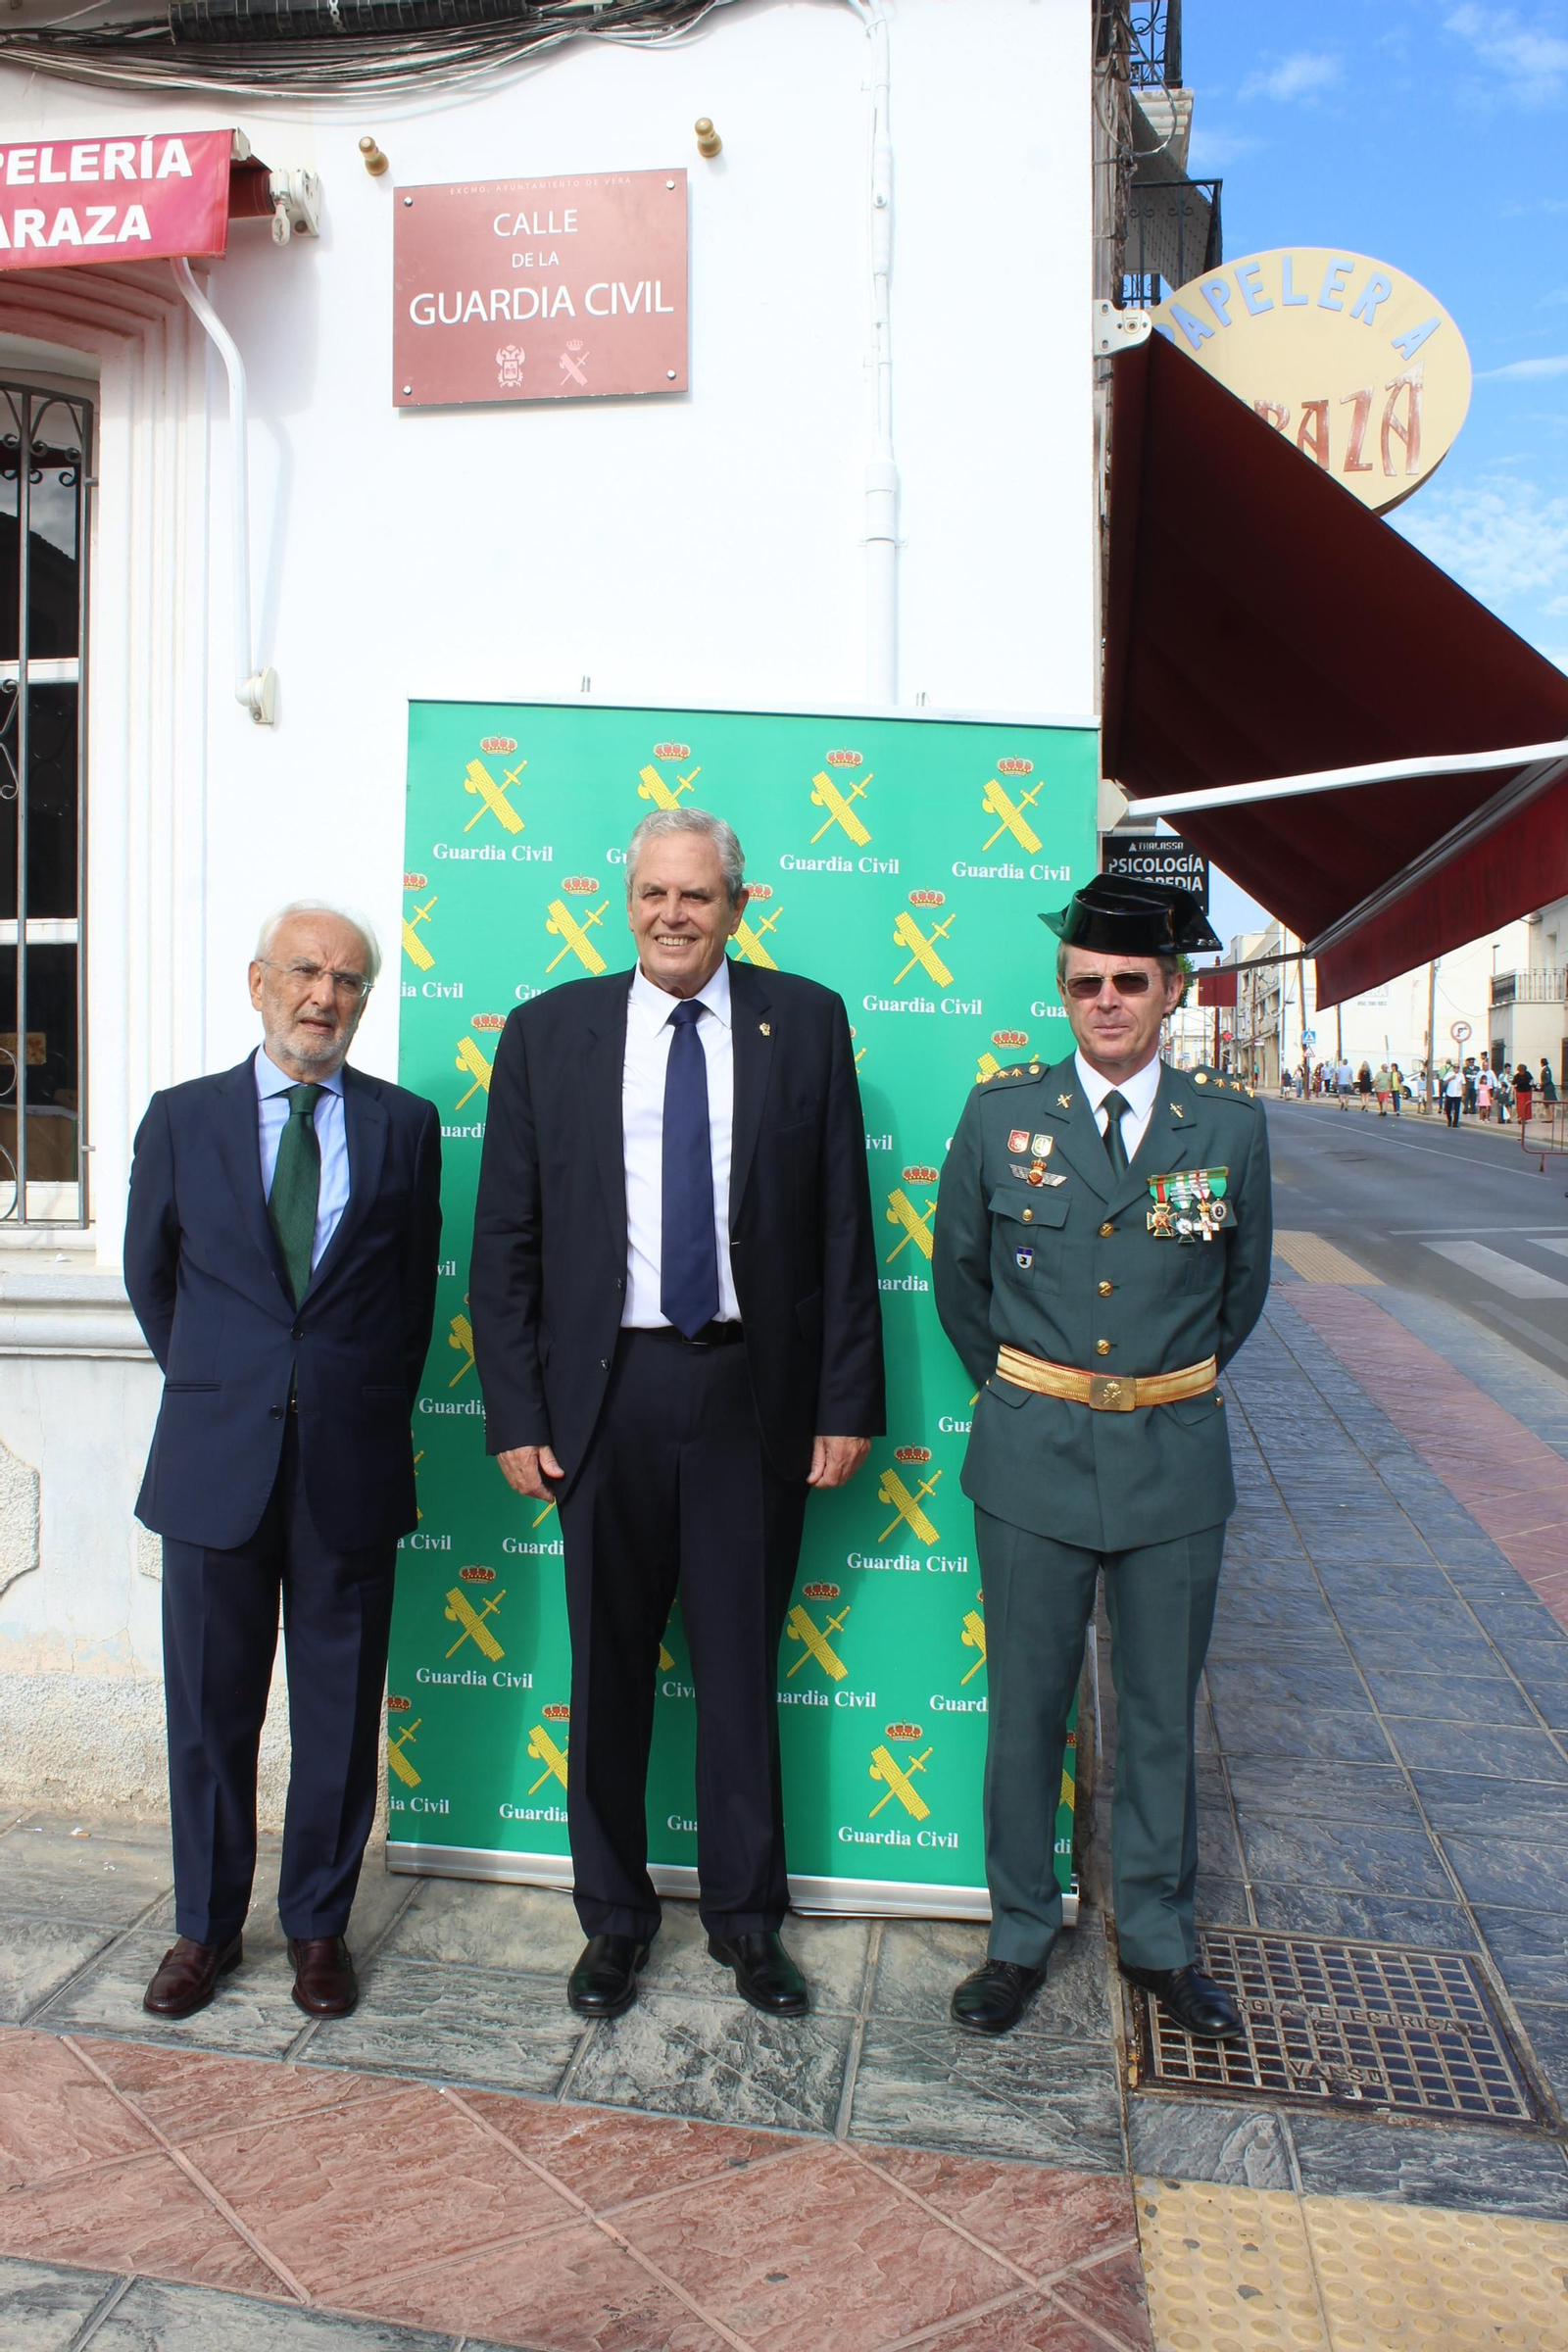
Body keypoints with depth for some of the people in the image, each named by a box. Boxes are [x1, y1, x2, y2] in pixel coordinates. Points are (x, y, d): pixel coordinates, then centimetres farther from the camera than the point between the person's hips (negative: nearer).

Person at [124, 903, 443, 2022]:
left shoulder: (405, 1125, 4)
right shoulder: (182, 1118, 5)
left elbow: (415, 1292, 9)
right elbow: (151, 1277, 14)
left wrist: (370, 1408, 10)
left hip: (352, 1467, 0)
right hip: (216, 1464, 1)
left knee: (341, 1714, 10)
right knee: (209, 1709, 11)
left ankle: (320, 1926, 29)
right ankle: (206, 1927, 31)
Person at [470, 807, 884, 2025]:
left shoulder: (806, 1022, 1)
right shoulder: (548, 1032, 2)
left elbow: (844, 1228, 1)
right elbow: (505, 1241, 3)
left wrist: (847, 1403, -3)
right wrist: (515, 1412, -2)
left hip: (751, 1390, 0)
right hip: (605, 1389, 1)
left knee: (743, 1662, 12)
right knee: (610, 1666, 13)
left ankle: (747, 1914, 33)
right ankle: (615, 1913, 34)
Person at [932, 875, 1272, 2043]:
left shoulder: (1230, 1122, -2)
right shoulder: (1001, 1112, -3)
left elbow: (1244, 1284, 12)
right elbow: (957, 1272, 9)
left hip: (1175, 1460, 1)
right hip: (1033, 1457, 0)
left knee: (1162, 1708, 15)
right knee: (1026, 1705, 11)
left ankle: (1158, 1934, 35)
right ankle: (1021, 1934, 31)